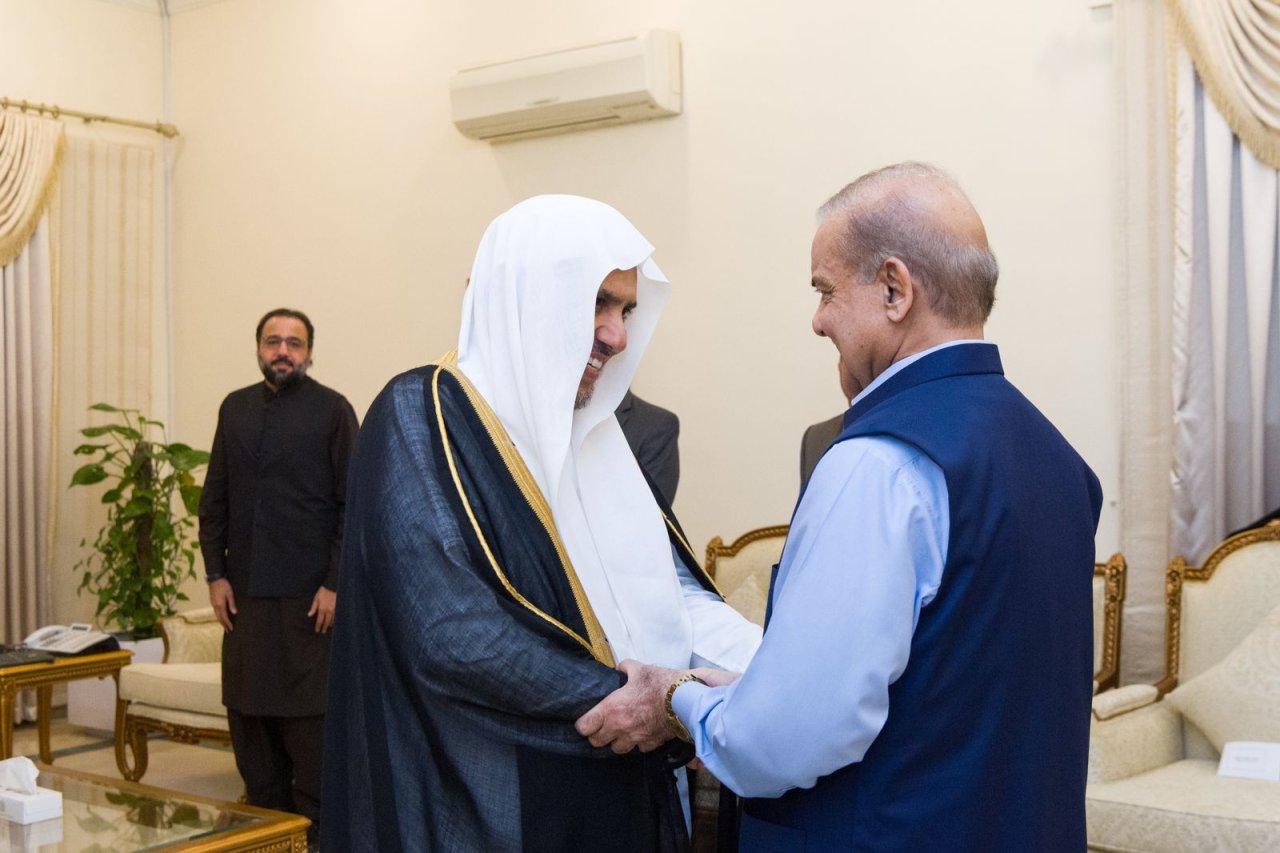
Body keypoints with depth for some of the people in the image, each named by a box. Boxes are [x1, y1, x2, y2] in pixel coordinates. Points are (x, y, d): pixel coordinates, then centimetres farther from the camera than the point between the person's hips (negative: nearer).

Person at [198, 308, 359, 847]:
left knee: (309, 719, -1)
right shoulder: (235, 408, 12)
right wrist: (215, 573, 5)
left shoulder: (332, 410, -2)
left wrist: (336, 583, -10)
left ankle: (316, 833, 9)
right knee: (248, 715, 7)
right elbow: (214, 499, 13)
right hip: (245, 593, 5)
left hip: (310, 596, -4)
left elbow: (353, 504, -5)